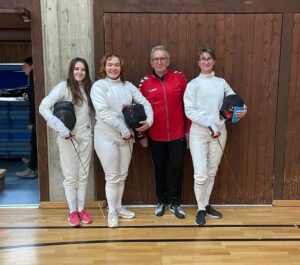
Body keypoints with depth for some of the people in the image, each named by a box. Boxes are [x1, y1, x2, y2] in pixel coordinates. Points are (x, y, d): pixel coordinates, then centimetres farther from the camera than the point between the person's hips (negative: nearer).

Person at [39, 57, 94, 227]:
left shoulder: (89, 88, 9)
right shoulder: (64, 87, -9)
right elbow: (44, 107, -18)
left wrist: (92, 124, -3)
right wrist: (61, 128, -23)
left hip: (86, 137, 5)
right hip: (68, 138, -5)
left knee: (84, 175, 11)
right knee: (71, 177, 4)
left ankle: (81, 209, 24)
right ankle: (73, 211, 19)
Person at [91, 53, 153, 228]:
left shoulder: (128, 86, 7)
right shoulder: (99, 86, -7)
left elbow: (145, 103, 5)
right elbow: (104, 112, -19)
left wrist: (149, 120, -14)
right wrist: (123, 130, -19)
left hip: (126, 137, 5)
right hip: (107, 138, -5)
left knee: (122, 175, 15)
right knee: (112, 177, 3)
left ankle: (119, 207, 33)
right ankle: (112, 212, 21)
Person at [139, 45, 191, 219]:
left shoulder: (179, 78, -1)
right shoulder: (145, 82, 0)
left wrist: (188, 129, 1)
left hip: (177, 134, 0)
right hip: (155, 136, 1)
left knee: (178, 168, 5)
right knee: (159, 169, 12)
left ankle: (175, 202, 23)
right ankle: (162, 201, 30)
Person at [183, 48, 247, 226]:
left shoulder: (222, 82, 11)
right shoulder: (193, 84, 0)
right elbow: (189, 110, -9)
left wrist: (242, 109, -8)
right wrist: (209, 124, -17)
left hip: (219, 131, 4)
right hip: (199, 132, -4)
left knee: (212, 172, 13)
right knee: (201, 174, -8)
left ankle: (206, 204, 29)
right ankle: (201, 209, 11)